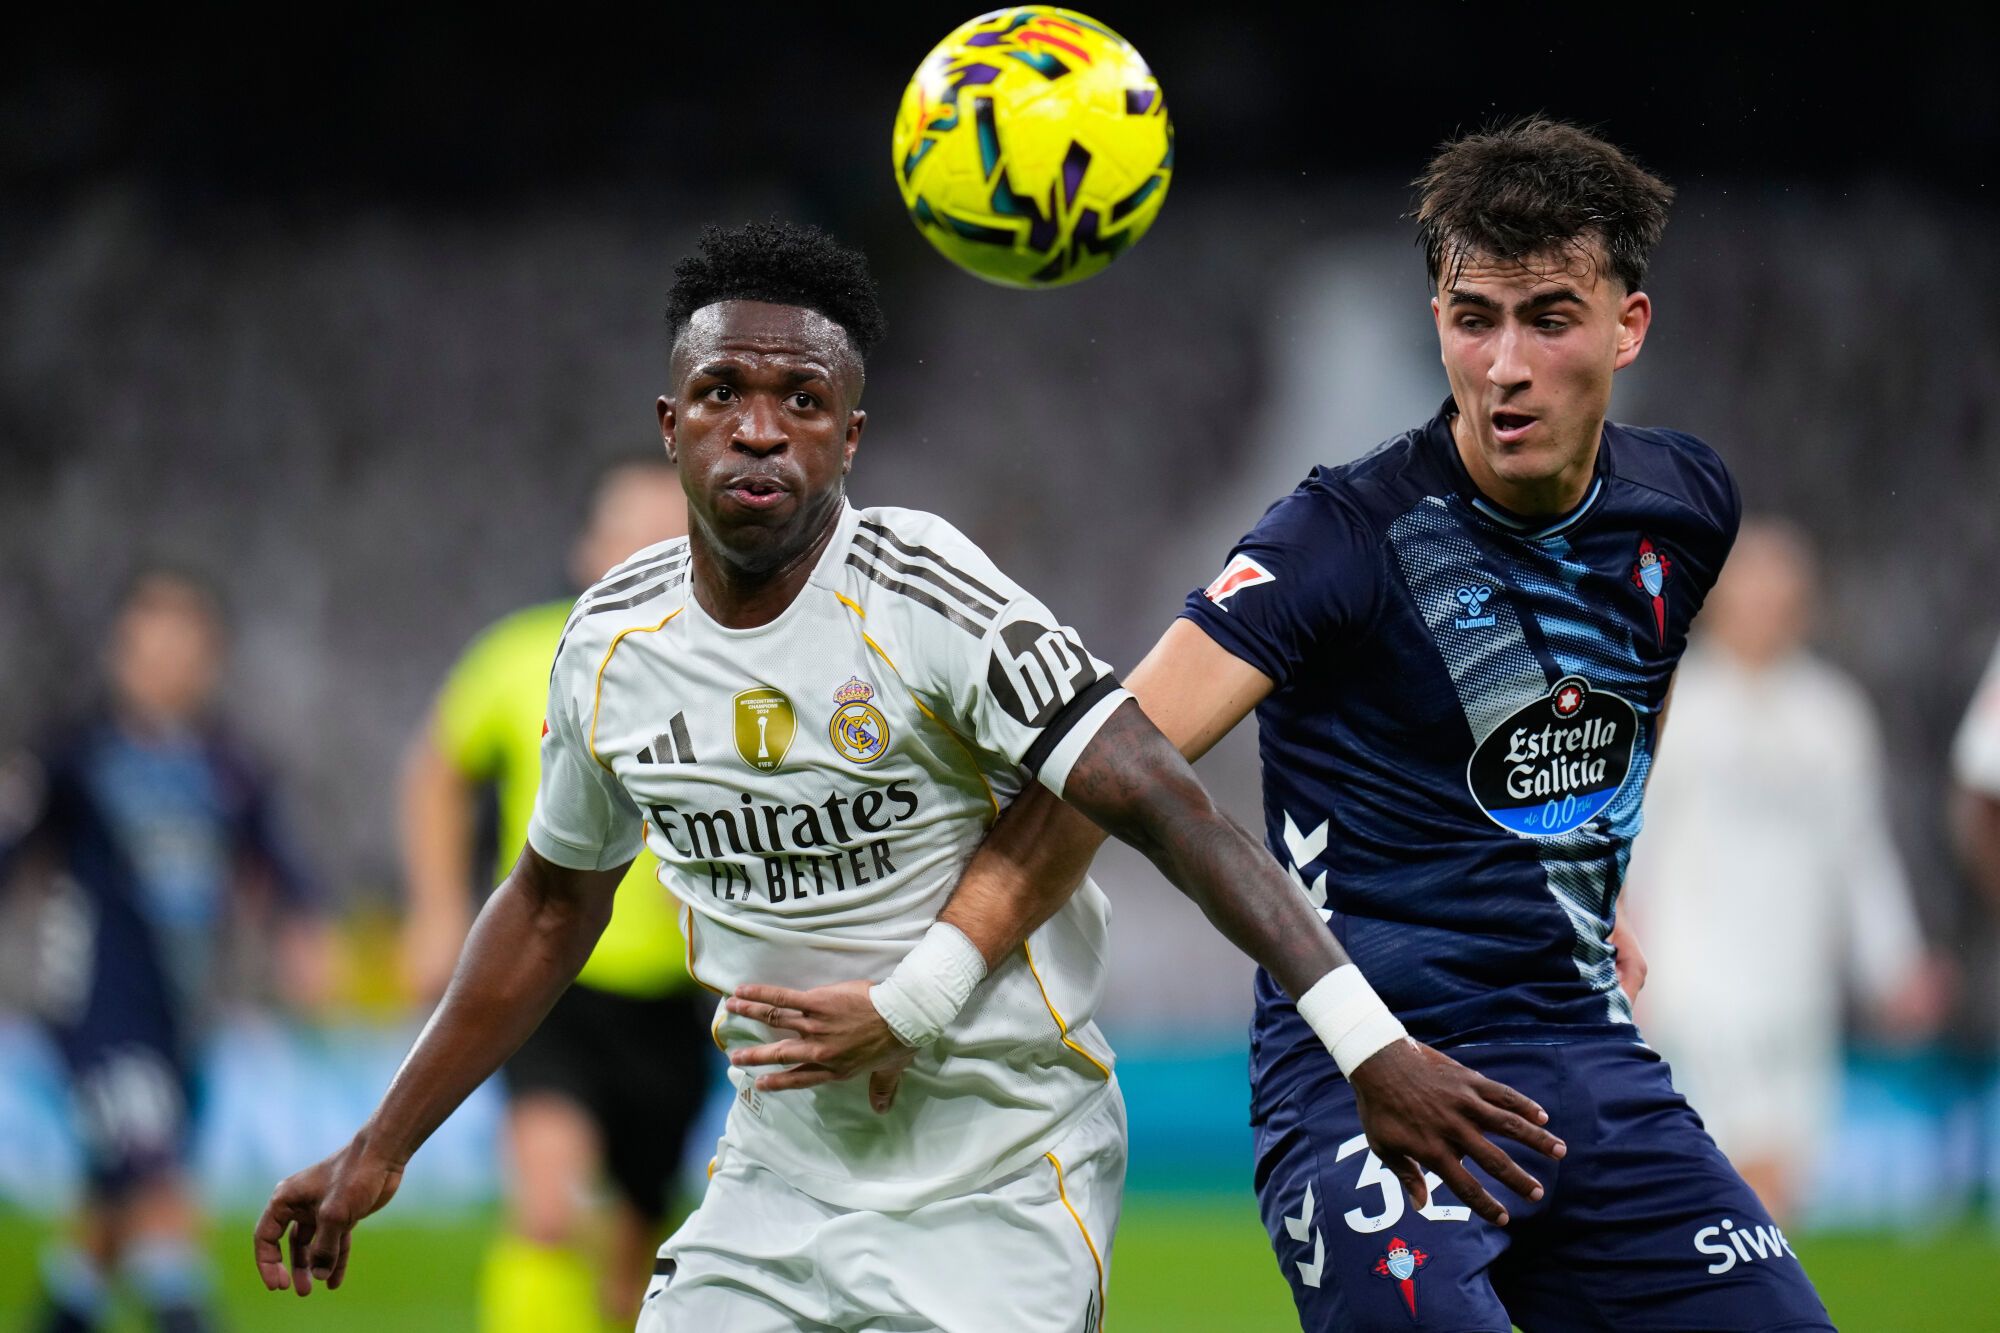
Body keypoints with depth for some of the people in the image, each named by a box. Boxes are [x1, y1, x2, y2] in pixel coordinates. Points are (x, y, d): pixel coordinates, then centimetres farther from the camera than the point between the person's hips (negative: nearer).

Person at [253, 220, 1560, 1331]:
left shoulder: (928, 605, -18)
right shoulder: (612, 645, 1)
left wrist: (1372, 1045, -36)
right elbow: (552, 906, 18)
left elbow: (1164, 803, -26)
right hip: (781, 1176, 5)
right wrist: (379, 1151, 21)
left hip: (1002, 1190, -5)